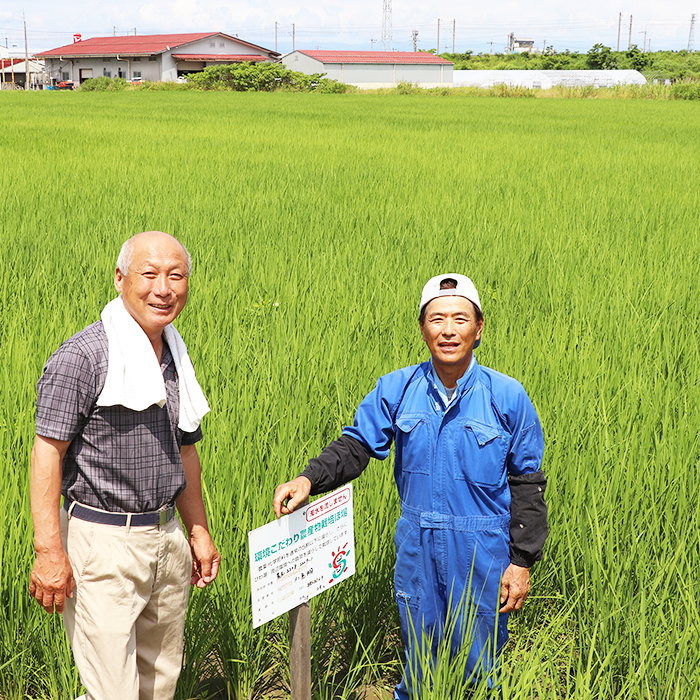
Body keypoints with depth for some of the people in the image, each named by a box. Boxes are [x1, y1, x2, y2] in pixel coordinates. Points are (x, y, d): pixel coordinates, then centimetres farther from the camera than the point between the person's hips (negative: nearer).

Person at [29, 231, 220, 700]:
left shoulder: (177, 359, 11)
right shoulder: (83, 356, -13)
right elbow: (48, 451, -15)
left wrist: (199, 531, 19)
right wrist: (49, 551, -20)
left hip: (166, 535, 7)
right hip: (101, 540, -7)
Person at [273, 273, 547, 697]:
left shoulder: (508, 397, -6)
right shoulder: (396, 389, -1)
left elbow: (527, 484, -2)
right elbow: (356, 446, -1)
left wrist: (522, 562, -4)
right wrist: (309, 480, -20)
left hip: (483, 551, -2)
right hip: (417, 550, 2)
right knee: (418, 665, 17)